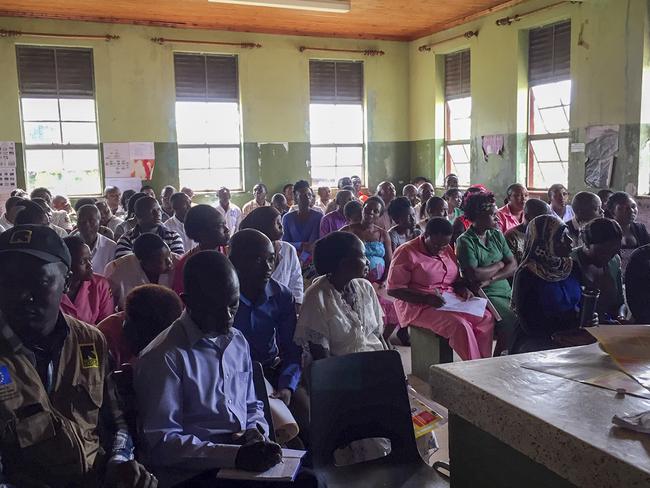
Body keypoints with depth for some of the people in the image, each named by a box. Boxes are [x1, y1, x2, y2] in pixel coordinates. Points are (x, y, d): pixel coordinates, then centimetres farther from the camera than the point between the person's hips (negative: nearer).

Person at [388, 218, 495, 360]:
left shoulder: (447, 250, 13)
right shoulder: (407, 252, -10)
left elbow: (456, 279, 27)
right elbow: (393, 289, -14)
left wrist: (463, 289, 2)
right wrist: (426, 299, -24)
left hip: (450, 302, 7)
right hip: (419, 307, -7)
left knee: (486, 317, -14)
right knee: (460, 326, -29)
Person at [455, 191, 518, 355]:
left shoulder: (497, 235, 14)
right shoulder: (464, 242, -6)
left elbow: (513, 266, 7)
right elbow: (475, 275, -18)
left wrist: (490, 279, -10)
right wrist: (499, 265, -1)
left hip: (507, 291, 6)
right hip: (486, 295, -6)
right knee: (512, 321, -26)